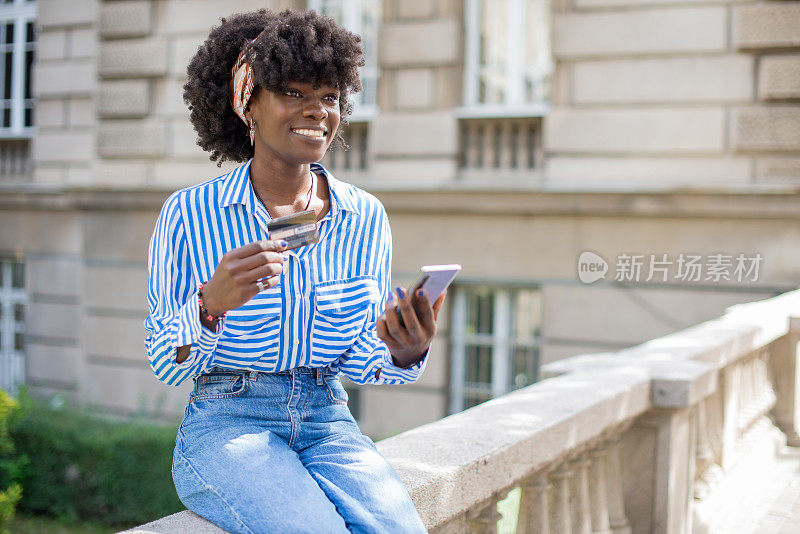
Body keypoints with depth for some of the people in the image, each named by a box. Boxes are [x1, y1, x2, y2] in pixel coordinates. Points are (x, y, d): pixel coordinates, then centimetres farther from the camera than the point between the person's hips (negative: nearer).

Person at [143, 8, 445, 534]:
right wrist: (211, 305, -24)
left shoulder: (366, 218, 3)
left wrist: (404, 353, -15)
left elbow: (357, 360, 8)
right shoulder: (189, 215, -5)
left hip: (329, 425, 3)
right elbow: (167, 365, -3)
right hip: (227, 423, -3)